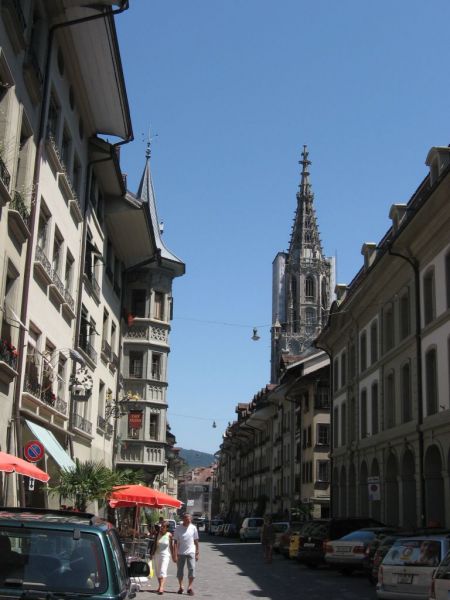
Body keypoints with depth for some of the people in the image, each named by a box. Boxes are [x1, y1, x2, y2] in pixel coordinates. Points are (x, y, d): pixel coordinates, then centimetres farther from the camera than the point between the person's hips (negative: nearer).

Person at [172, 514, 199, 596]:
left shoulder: (193, 528, 0)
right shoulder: (178, 528, -5)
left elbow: (196, 541, 6)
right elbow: (175, 542, -5)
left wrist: (197, 553, 5)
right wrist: (175, 555, -10)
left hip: (191, 552, 0)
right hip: (180, 553, 0)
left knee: (192, 569, -9)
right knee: (180, 570, 7)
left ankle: (190, 587, -2)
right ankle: (181, 587, 23)